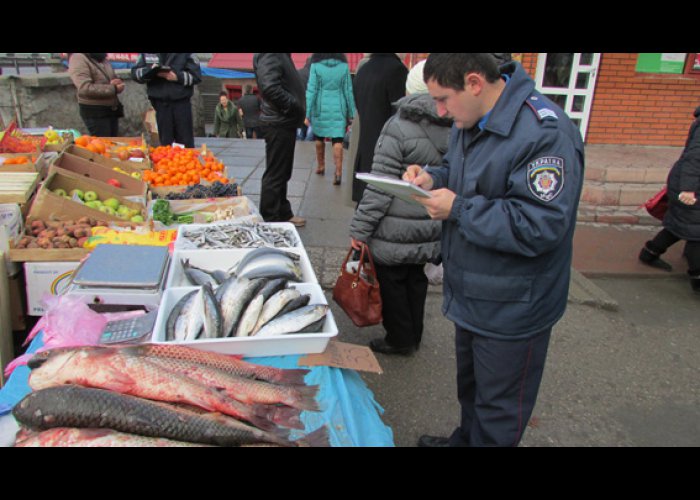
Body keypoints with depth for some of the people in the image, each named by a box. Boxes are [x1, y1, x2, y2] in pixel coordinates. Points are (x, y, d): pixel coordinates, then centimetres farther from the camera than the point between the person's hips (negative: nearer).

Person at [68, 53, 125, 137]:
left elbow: (114, 78, 23)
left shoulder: (102, 58, 13)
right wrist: (113, 88, -19)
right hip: (94, 111, -7)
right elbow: (85, 88, -23)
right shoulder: (78, 58, -11)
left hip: (112, 109, 7)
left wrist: (118, 82, -4)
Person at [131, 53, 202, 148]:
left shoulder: (186, 54, 1)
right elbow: (135, 73, 7)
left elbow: (196, 75, -2)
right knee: (165, 143, 5)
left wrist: (178, 77, -17)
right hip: (160, 103, 2)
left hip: (181, 102, -2)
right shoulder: (146, 54, 9)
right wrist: (150, 71, -13)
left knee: (186, 143, 1)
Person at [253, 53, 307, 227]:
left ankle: (283, 214, 30)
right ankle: (271, 221, 8)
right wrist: (294, 106, -20)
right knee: (275, 174, -2)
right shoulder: (270, 55, -17)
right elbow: (270, 87, -29)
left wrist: (296, 107, 4)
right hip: (279, 123, -10)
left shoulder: (281, 55, 15)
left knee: (282, 173, 18)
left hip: (284, 122, 10)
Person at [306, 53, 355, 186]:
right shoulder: (344, 66, 0)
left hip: (321, 108, 0)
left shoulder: (316, 65, -5)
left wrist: (308, 112, -3)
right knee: (337, 140, -2)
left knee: (319, 138, 18)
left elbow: (311, 90, -7)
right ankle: (338, 172, -13)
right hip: (338, 108, 0)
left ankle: (321, 166, 31)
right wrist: (351, 113, 9)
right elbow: (348, 91, 3)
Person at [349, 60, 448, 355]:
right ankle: (413, 336, 34)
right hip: (431, 230, 6)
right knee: (415, 279, 20)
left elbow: (380, 187, -18)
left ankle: (400, 340, 23)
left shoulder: (399, 127, -15)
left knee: (392, 282, 10)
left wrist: (360, 228, -11)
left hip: (395, 232, -6)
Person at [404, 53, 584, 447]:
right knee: (470, 384, 30)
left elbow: (540, 227, -31)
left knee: (499, 407, 13)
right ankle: (466, 437, 53)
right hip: (471, 293, 9)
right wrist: (433, 177, -4)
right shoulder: (471, 121, 2)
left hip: (511, 311, -9)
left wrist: (458, 209, -26)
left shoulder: (545, 133, -27)